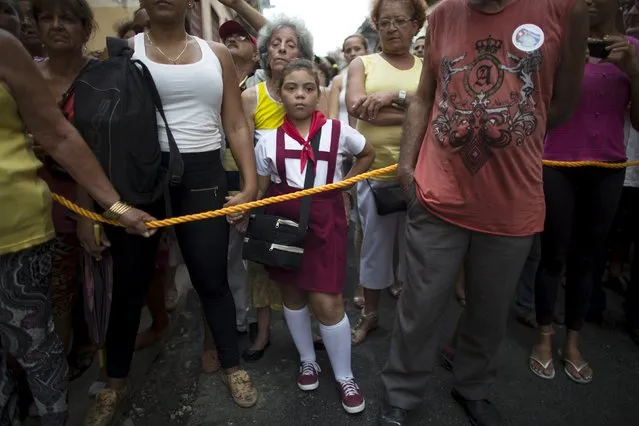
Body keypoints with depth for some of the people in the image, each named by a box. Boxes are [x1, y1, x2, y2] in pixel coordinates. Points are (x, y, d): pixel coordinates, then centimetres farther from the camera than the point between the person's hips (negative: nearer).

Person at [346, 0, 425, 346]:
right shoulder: (363, 64, 7)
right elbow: (355, 106, -13)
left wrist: (395, 94, -21)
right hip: (374, 170, 0)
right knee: (374, 244, 10)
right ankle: (369, 314, 29)